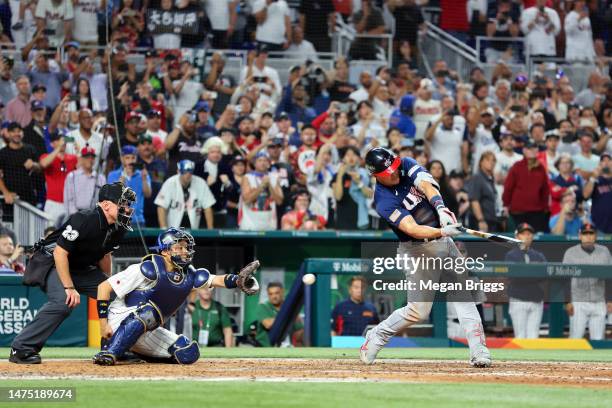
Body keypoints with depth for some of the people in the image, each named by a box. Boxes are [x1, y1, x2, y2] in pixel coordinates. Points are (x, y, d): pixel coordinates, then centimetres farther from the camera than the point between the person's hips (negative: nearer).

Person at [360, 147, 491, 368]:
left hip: (444, 241, 6)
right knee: (418, 310, -5)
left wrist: (440, 208, -38)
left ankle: (479, 352, -7)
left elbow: (427, 186, -20)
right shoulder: (384, 202, -20)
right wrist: (442, 232, -45)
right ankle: (375, 337, 17)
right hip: (419, 250, -6)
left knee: (463, 295, -4)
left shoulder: (407, 165, -3)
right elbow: (412, 229, -30)